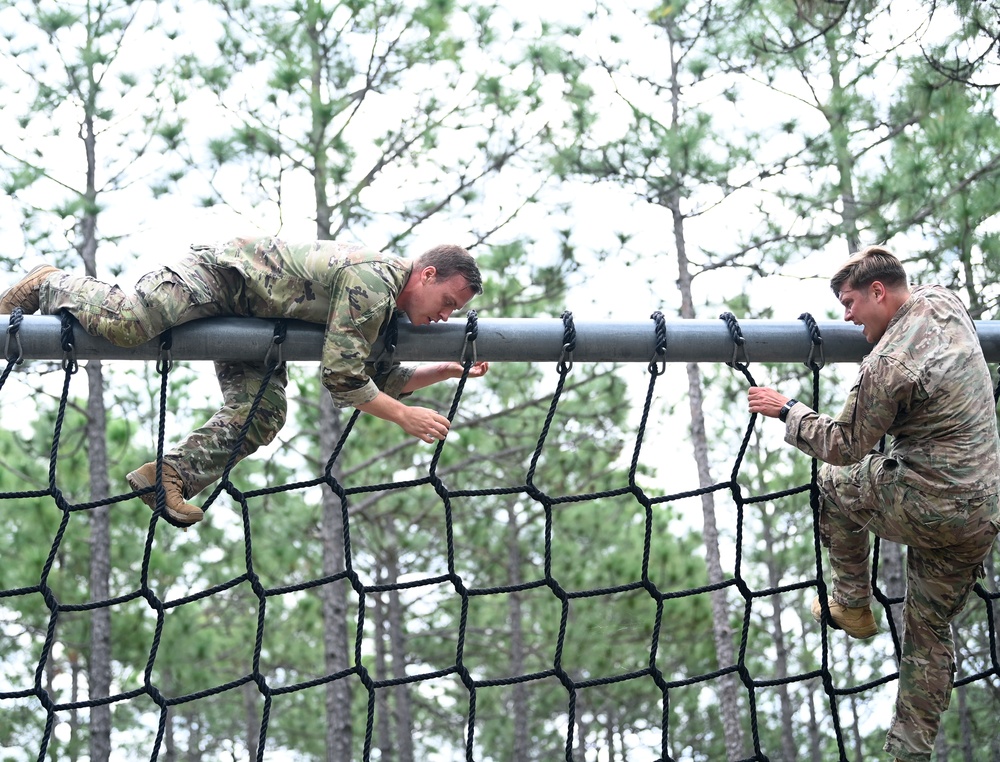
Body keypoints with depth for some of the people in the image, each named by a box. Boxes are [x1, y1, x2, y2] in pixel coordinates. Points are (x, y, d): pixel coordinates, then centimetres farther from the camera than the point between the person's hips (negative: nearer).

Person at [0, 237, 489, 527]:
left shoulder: (390, 310, 5)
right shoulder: (373, 278, -27)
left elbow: (383, 379, 17)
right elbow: (341, 376, -29)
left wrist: (449, 370, 8)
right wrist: (405, 416, -25)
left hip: (248, 314, 10)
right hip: (219, 273, -10)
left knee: (263, 415, -7)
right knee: (125, 324, -27)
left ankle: (169, 475, -8)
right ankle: (50, 287, 0)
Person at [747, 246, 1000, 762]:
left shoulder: (888, 365, -21)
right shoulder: (944, 302, 3)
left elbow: (845, 445, -8)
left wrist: (786, 410, 3)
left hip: (926, 507, -8)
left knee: (834, 481, 21)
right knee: (930, 633, 17)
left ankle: (852, 606, 27)